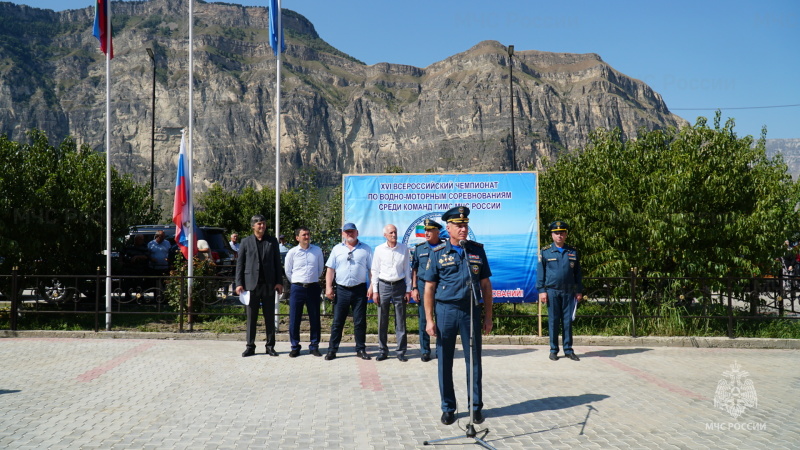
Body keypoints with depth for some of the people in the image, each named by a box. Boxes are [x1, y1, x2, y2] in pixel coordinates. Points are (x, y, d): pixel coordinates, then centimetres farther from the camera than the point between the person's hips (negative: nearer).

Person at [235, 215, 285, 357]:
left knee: (270, 316, 5)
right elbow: (239, 264, 6)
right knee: (251, 317, 4)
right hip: (251, 284, -1)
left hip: (268, 284, 1)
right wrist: (239, 283, -2)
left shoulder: (272, 241, 8)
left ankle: (270, 346, 13)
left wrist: (279, 282, 1)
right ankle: (250, 346, 12)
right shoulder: (246, 242, 6)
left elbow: (277, 262, 8)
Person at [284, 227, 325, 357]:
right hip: (297, 288, -1)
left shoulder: (317, 250, 3)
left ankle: (314, 346, 16)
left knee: (315, 319, 5)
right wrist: (296, 283, 11)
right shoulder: (292, 252, -1)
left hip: (313, 287, 1)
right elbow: (288, 271, 9)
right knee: (294, 319, 1)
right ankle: (295, 347, 12)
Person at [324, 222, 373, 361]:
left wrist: (371, 286, -5)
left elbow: (371, 269, 5)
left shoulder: (365, 249, 6)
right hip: (341, 290, 1)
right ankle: (332, 350, 10)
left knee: (360, 322, 5)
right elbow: (330, 270, 7)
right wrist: (328, 287, -2)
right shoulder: (337, 249, 9)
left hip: (360, 290, 0)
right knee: (337, 322, 4)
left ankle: (361, 349, 16)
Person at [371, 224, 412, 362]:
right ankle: (383, 350, 16)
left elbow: (407, 269, 6)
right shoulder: (379, 250, 0)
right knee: (382, 321, 4)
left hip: (399, 285, 0)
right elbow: (375, 270, 4)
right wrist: (375, 291, 0)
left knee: (400, 321, 4)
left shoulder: (404, 248, 2)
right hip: (383, 285, 0)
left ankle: (401, 351, 13)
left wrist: (408, 289, 4)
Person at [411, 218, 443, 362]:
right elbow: (414, 269, 8)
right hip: (423, 286, 1)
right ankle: (425, 351, 13)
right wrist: (414, 288, 1)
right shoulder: (419, 248, 6)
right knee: (424, 319, 4)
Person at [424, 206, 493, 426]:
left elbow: (486, 285, 9)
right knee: (445, 362, 6)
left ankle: (476, 407, 21)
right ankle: (448, 408, 20)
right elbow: (429, 288, 0)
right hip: (445, 310, -1)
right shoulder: (438, 252, 1)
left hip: (471, 310, 1)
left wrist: (488, 316, 5)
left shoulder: (477, 250, 6)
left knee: (474, 360, 7)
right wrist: (429, 319, -5)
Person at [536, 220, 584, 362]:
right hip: (552, 291, -2)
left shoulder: (573, 252, 9)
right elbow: (540, 272, 2)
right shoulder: (545, 252, 3)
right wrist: (541, 291, -5)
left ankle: (568, 350, 13)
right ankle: (553, 350, 11)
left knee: (568, 321, 5)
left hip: (568, 292, 2)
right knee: (553, 321, 3)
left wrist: (579, 291, 8)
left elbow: (578, 273, 12)